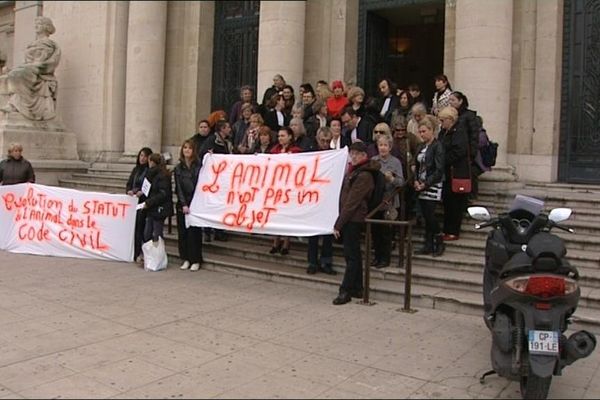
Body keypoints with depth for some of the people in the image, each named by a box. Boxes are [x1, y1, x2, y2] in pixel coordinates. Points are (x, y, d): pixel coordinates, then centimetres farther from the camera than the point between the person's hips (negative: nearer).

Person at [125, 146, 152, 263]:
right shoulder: (135, 169, 17)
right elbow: (129, 184, 18)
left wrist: (142, 192, -21)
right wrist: (129, 191, -3)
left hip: (144, 202, -6)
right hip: (134, 201, 6)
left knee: (141, 227, -8)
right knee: (134, 227, 3)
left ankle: (141, 253, -3)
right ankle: (136, 253, 9)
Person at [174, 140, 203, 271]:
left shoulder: (198, 166, 0)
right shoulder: (178, 168, 8)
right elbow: (178, 188, 3)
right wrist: (184, 205, -5)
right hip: (182, 204, 3)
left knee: (194, 232, -2)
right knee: (182, 232, 4)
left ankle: (196, 260, 6)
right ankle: (186, 259, 13)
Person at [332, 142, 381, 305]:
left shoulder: (363, 176, -15)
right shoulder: (354, 171, 16)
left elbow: (352, 202, -18)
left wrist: (338, 224, -17)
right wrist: (340, 222, 9)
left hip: (354, 220, -10)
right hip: (350, 219, 10)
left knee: (351, 255, -4)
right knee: (353, 254, 14)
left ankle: (345, 291, 1)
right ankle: (357, 289, 22)